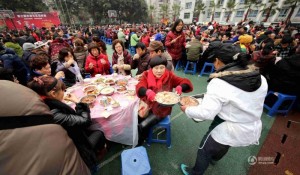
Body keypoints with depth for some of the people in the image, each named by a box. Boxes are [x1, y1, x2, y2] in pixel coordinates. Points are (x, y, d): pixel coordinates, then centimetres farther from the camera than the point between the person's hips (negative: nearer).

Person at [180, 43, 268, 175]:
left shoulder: (219, 83, -29)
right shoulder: (260, 78, -7)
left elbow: (206, 113, -29)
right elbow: (249, 101, 7)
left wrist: (187, 109, -12)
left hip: (231, 131, -7)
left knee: (204, 150, 21)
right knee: (223, 144, 36)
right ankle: (214, 157, 67)